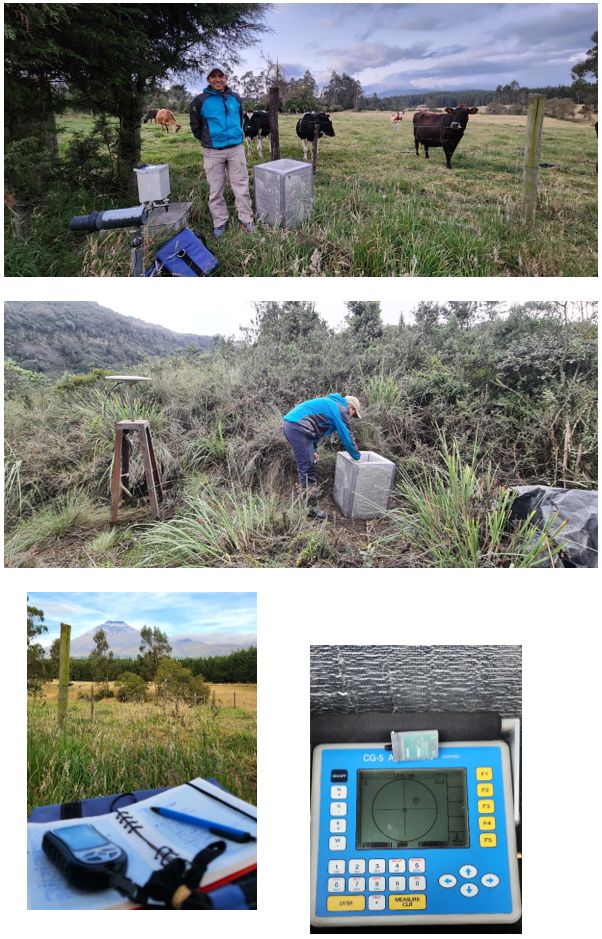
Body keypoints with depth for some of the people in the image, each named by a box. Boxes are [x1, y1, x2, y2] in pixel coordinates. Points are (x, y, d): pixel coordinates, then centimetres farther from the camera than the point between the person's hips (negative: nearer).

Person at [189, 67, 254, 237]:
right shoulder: (200, 100, -5)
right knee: (216, 189, 4)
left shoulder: (235, 98, 5)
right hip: (213, 152, -2)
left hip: (236, 148, 2)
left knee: (241, 185, 3)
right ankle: (220, 223, 13)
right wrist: (207, 140, 9)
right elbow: (195, 126, 5)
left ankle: (246, 220, 10)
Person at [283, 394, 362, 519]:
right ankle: (311, 508, -3)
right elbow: (347, 436, 2)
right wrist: (357, 457, 15)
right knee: (308, 470, -6)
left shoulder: (330, 404, 30)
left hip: (289, 423, 10)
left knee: (307, 466, 21)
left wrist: (313, 450, 30)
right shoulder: (341, 409, 1)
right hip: (298, 427, -10)